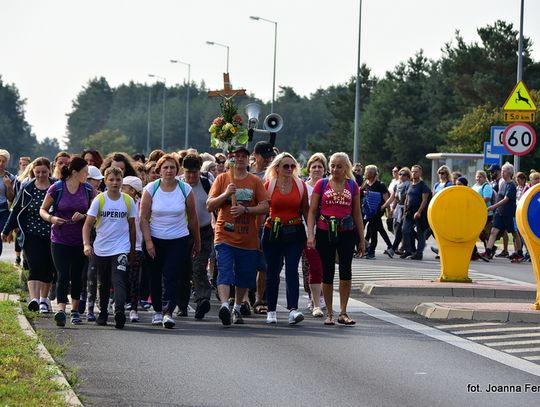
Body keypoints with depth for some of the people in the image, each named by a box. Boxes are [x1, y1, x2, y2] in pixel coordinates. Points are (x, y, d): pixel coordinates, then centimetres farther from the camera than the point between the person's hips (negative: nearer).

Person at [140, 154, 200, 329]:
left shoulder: (185, 190, -1)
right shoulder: (151, 189, -3)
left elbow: (193, 218, 7)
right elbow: (144, 218, -3)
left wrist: (197, 242, 10)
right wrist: (148, 241, -11)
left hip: (179, 240, -1)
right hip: (155, 240, 1)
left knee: (171, 277, -12)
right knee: (155, 277, 8)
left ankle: (168, 312, -17)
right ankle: (157, 311, 23)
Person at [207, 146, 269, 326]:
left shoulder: (255, 181, 6)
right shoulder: (222, 178, 4)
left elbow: (265, 207, 0)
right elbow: (209, 206, 0)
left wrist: (245, 209, -15)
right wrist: (226, 194, -16)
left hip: (248, 238, 2)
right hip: (225, 235, -2)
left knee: (245, 277, 11)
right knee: (225, 272, -18)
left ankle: (237, 308, 28)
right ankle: (224, 306, -29)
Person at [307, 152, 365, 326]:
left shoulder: (352, 186, 7)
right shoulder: (322, 184, 3)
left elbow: (357, 214, 11)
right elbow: (312, 211, 2)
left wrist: (361, 239, 9)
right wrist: (310, 234, -9)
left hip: (347, 233, 1)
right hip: (325, 233, -1)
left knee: (346, 271, -7)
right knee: (327, 272, 3)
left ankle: (343, 313, 1)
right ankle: (329, 313, 12)